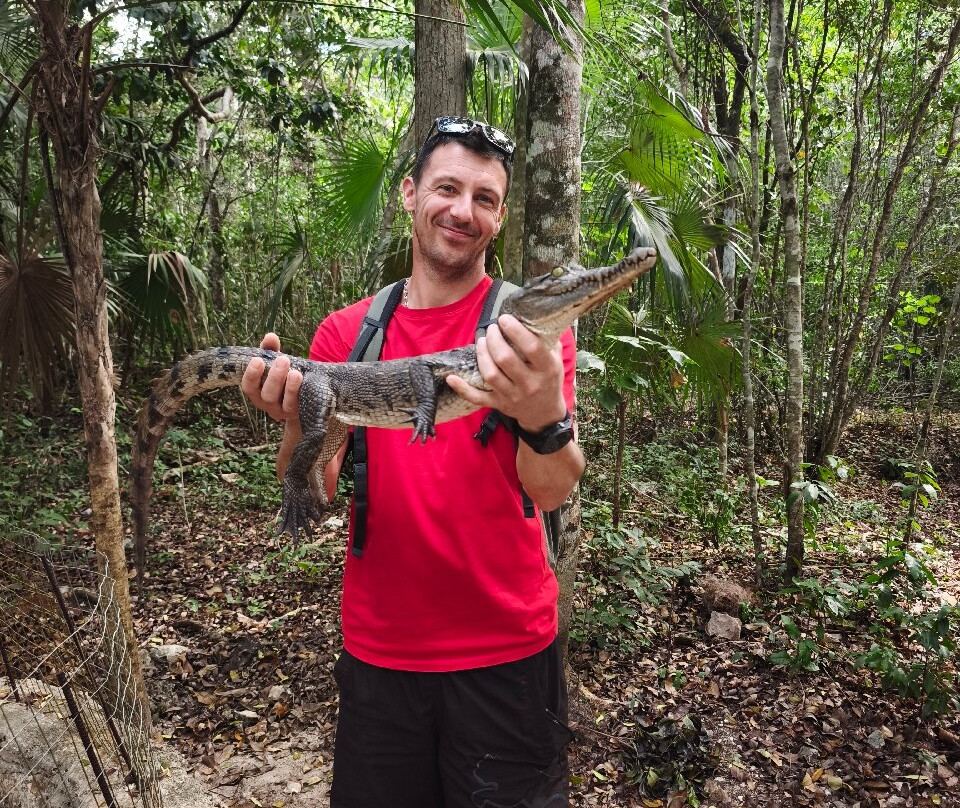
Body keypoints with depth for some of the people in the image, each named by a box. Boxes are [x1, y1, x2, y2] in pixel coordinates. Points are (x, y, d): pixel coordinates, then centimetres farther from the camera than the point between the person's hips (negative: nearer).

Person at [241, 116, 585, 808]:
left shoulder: (527, 324, -7)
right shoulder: (347, 331, 0)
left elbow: (552, 491, -18)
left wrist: (544, 421, -40)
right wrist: (300, 425, -24)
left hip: (507, 652, -2)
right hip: (377, 652, 3)